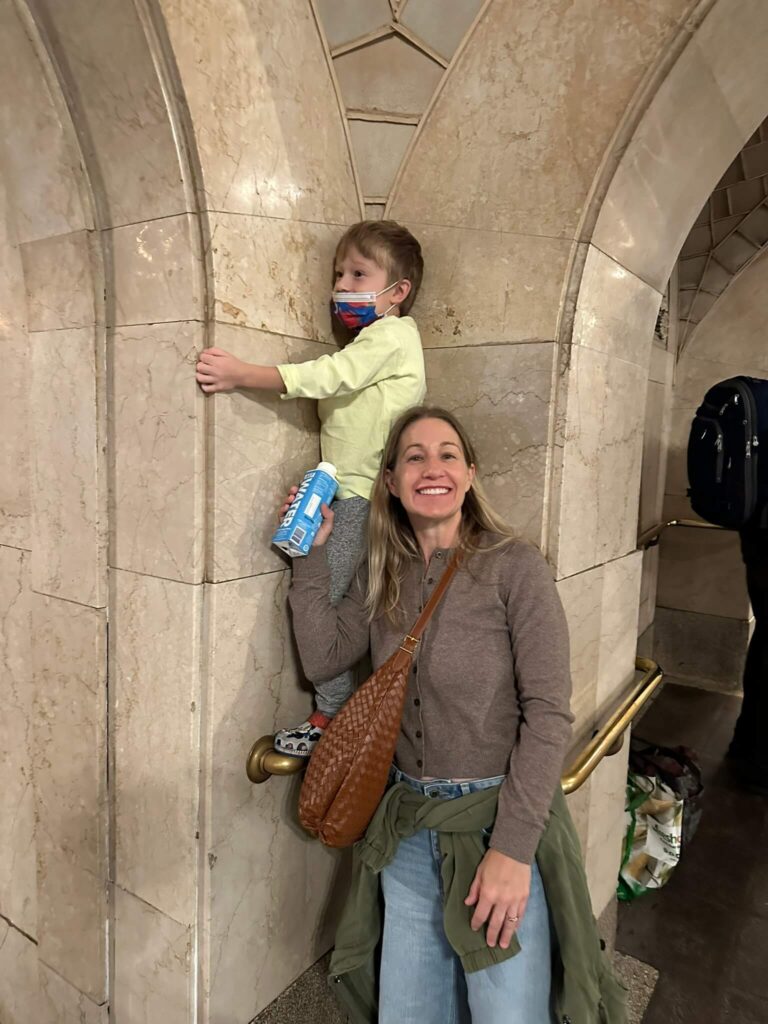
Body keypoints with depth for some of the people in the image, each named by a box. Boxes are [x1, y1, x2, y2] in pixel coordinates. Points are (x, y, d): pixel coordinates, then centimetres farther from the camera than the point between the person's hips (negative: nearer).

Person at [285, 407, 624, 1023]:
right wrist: (313, 555, -3)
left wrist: (513, 849, -18)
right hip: (408, 827, 5)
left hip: (499, 819, -4)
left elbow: (548, 713, -15)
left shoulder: (514, 566, -13)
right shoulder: (380, 576, 4)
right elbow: (322, 660, -1)